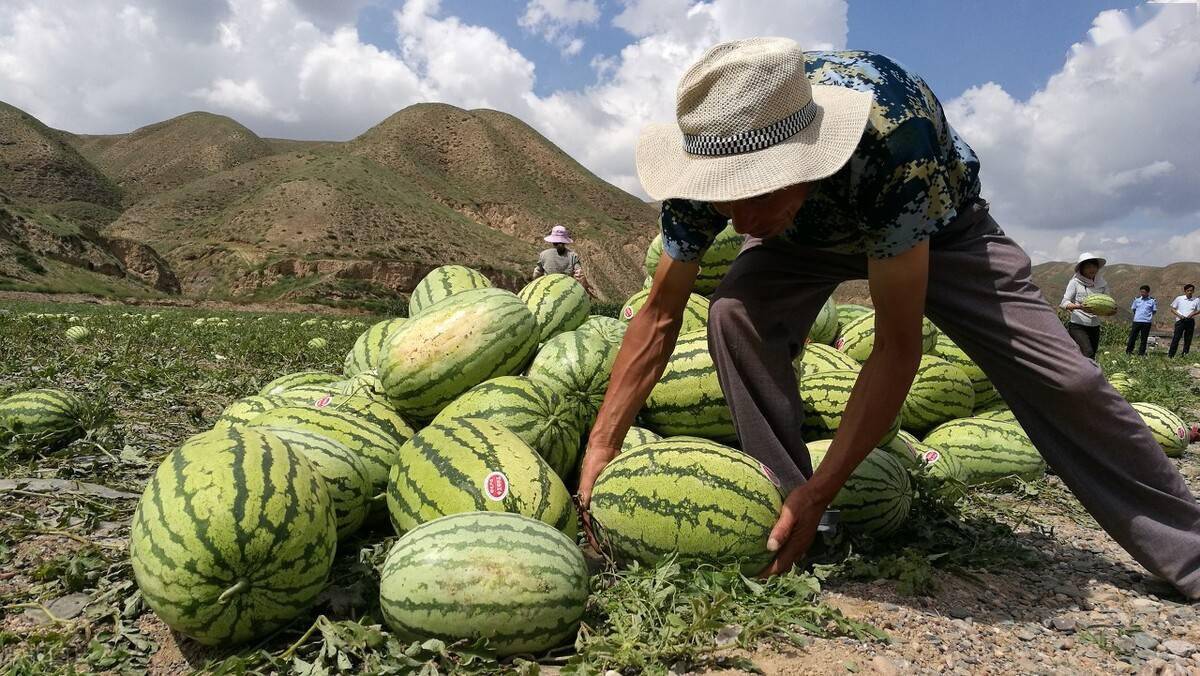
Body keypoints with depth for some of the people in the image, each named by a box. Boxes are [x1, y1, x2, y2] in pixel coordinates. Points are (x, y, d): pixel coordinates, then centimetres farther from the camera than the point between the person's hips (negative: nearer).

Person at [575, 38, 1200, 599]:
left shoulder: (890, 131, -44)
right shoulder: (707, 151, -32)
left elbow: (897, 348, -38)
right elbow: (659, 317, -21)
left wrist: (819, 491, -38)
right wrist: (600, 449, -26)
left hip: (939, 224, -2)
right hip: (805, 234, 3)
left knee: (1059, 378, -12)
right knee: (736, 316, -28)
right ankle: (792, 526, -13)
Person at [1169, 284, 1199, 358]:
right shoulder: (1179, 299, 2)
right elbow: (1172, 309, 6)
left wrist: (1193, 313, -10)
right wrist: (1179, 315, -10)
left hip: (1190, 321, 2)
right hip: (1180, 320, -2)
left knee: (1188, 339, 6)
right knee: (1176, 338, -8)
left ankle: (1185, 355, 14)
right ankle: (1170, 355, -7)